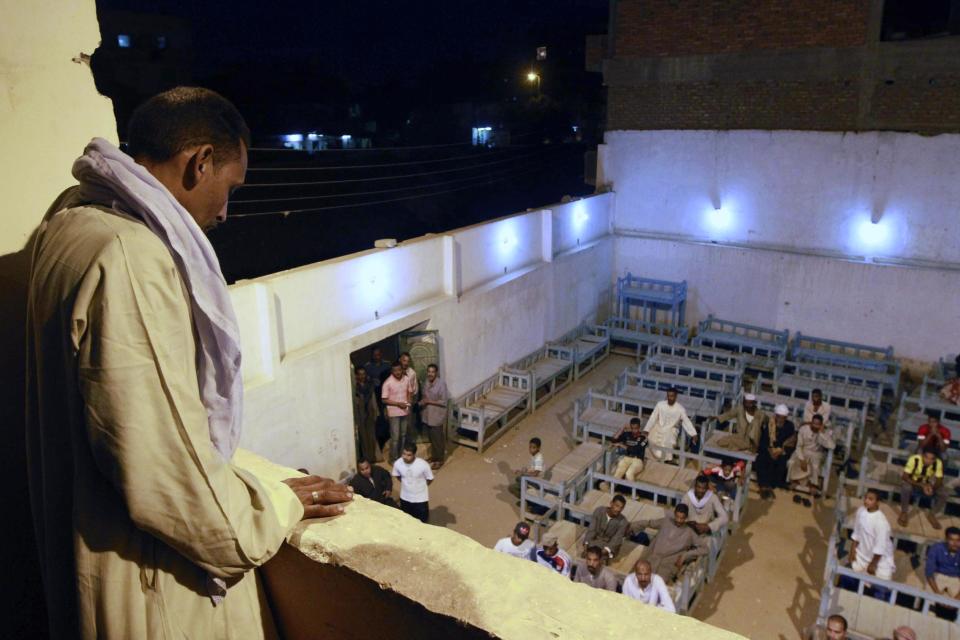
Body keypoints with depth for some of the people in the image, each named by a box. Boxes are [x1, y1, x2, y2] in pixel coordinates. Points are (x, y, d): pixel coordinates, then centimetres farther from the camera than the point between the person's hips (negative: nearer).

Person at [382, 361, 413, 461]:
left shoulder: (406, 380, -3)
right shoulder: (387, 383, -18)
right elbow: (384, 400, -15)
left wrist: (408, 405, 1)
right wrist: (398, 404, -20)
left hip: (405, 411, 5)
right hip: (394, 413, -5)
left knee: (403, 435, 17)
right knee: (395, 437, 0)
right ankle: (394, 459, 13)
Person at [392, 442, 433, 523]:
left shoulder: (423, 465, -28)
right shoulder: (398, 463, -19)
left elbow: (430, 479, -11)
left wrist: (420, 486, 1)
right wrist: (406, 484, 2)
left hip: (420, 499, -3)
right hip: (405, 498, 3)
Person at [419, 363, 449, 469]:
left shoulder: (441, 384, -20)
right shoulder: (426, 382, 2)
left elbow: (444, 402, -19)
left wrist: (429, 401, -22)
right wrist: (422, 401, -5)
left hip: (437, 417, -7)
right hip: (427, 415, 7)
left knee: (437, 439, 5)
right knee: (431, 438, 20)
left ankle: (439, 460, 20)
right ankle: (434, 456, 37)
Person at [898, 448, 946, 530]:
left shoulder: (938, 463, -20)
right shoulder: (914, 459, -30)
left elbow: (939, 481, -13)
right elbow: (904, 477, -29)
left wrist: (931, 487, -35)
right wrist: (922, 485, -40)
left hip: (926, 485, 3)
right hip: (911, 483, -3)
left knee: (943, 494, -21)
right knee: (906, 487, -36)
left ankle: (932, 514, 5)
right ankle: (904, 513, -14)